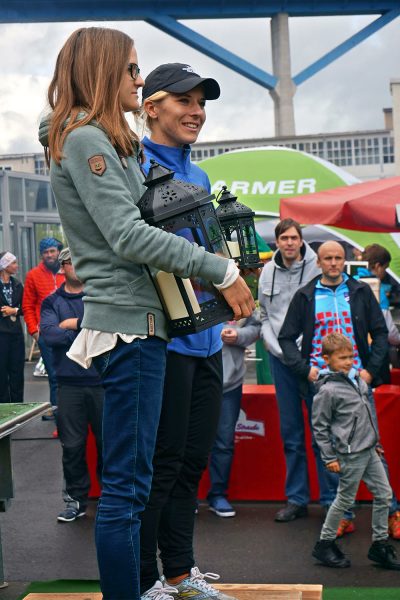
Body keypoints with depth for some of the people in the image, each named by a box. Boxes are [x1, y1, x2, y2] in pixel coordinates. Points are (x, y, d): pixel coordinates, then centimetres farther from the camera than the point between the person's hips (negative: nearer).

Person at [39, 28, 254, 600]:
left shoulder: (108, 142, 21)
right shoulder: (84, 139, -10)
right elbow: (129, 236, -18)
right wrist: (222, 270, -15)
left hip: (138, 321, 10)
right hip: (129, 322, -10)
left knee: (128, 482, 13)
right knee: (127, 484, -8)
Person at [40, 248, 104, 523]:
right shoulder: (52, 302, 7)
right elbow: (49, 335, -9)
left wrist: (75, 323, -10)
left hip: (103, 380, -1)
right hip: (69, 384, 1)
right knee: (72, 445, 7)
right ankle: (76, 498, 19)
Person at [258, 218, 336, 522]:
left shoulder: (317, 268, -5)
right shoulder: (268, 272, 8)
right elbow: (264, 315, 12)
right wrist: (276, 347, -2)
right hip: (280, 358, 4)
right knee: (291, 433, 9)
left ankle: (331, 498, 5)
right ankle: (296, 498, 16)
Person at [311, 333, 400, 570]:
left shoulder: (357, 379, 9)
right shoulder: (328, 390, -15)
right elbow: (319, 426, -10)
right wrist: (329, 457, -10)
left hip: (369, 451, 8)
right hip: (350, 455, -8)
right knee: (345, 500, 3)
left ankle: (380, 544, 22)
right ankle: (325, 544, 20)